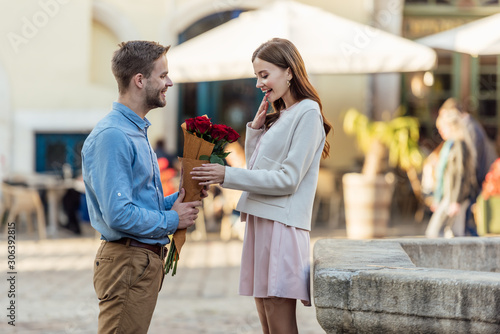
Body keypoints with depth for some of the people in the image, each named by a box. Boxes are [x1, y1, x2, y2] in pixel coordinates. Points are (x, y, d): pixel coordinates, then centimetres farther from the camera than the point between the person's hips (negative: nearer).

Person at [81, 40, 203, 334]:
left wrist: (178, 200, 5)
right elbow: (119, 215, -24)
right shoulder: (112, 136, -17)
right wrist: (172, 220, -11)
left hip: (146, 262, 10)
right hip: (127, 263, -10)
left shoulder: (137, 133, 17)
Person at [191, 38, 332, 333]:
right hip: (260, 222, 9)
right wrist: (256, 128, 8)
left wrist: (228, 176, -15)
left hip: (281, 227, -9)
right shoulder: (279, 117, 20)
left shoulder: (307, 113, -7)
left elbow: (287, 180, -15)